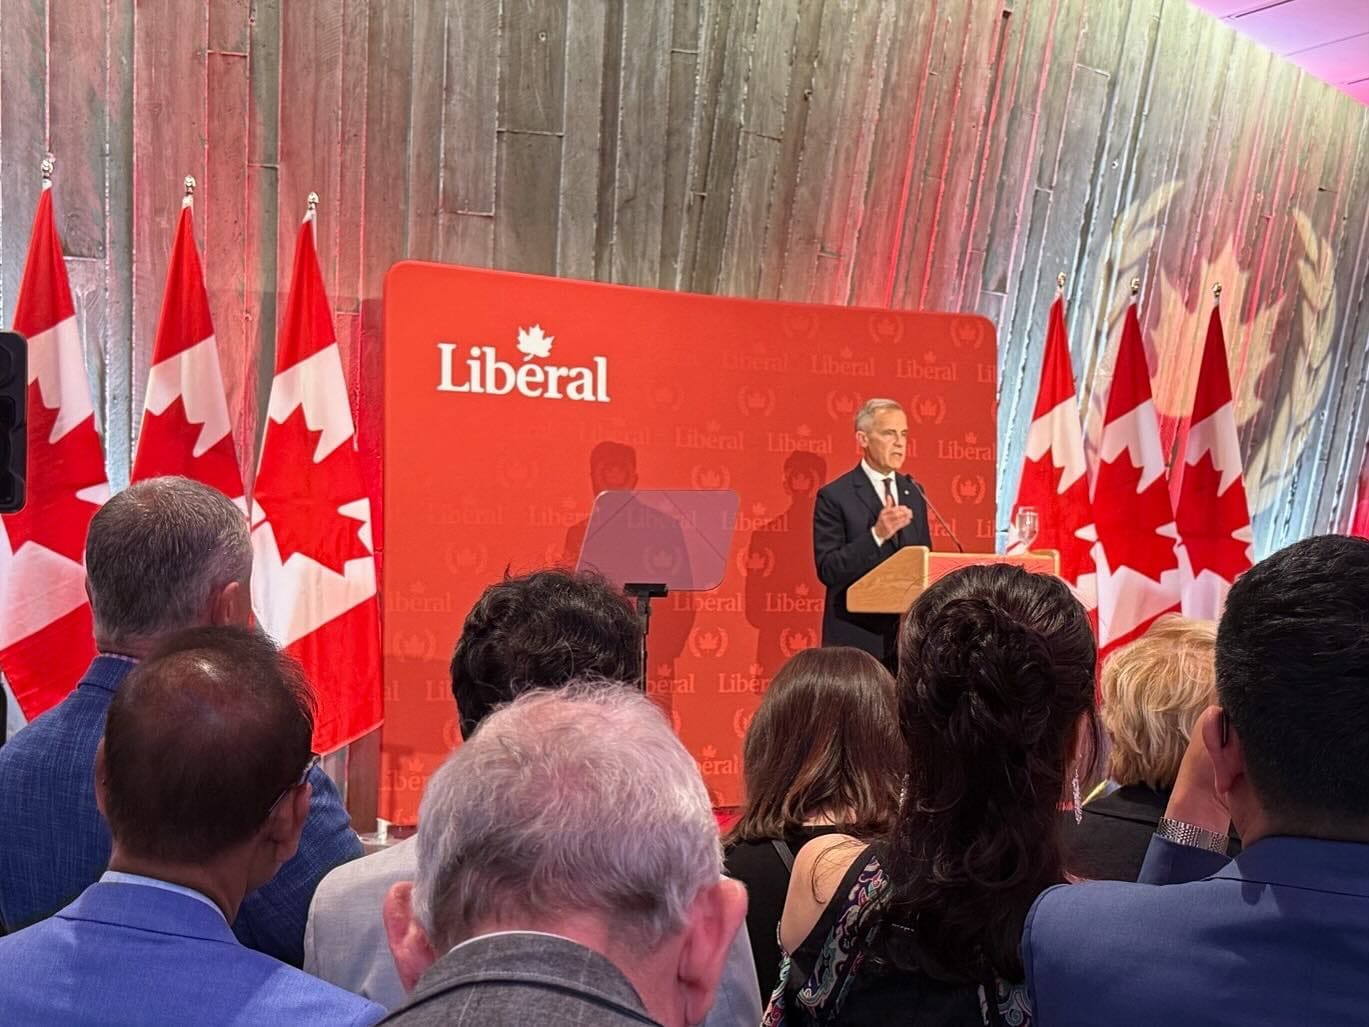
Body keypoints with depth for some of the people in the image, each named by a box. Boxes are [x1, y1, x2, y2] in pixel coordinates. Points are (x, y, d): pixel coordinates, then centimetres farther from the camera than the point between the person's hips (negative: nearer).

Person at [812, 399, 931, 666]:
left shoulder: (913, 492, 12)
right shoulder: (834, 496, -7)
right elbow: (827, 570, -14)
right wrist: (876, 534, -25)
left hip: (909, 632, 5)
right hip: (857, 637, -5)